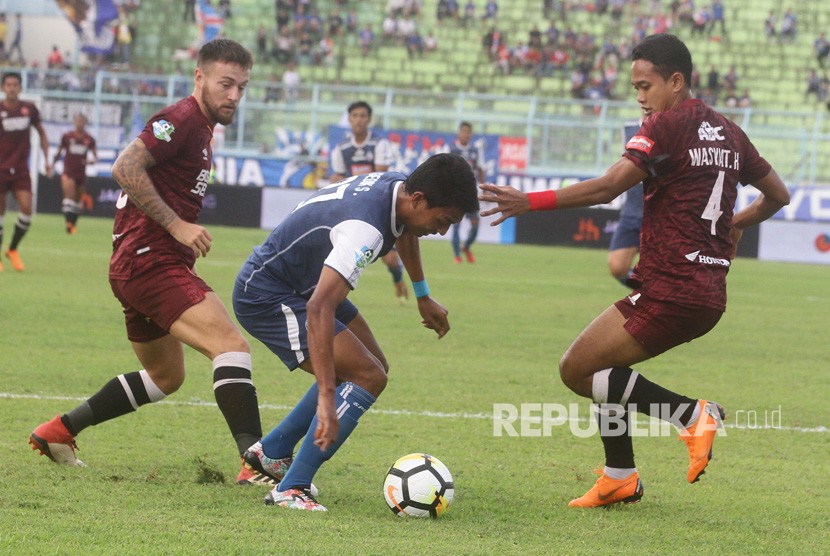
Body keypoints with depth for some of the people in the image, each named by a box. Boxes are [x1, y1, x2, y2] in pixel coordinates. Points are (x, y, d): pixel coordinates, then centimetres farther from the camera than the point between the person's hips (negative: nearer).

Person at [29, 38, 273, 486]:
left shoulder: (201, 128, 19)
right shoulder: (182, 119, -12)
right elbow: (126, 168, -23)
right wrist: (177, 225, -22)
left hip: (142, 265, 11)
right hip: (150, 260, -11)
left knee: (165, 376, 23)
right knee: (232, 345, -23)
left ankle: (57, 432, 29)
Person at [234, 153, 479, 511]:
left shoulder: (398, 186, -6)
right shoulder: (365, 230, -36)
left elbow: (403, 229, 22)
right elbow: (319, 309, -45)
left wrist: (423, 297, 33)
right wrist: (326, 400, -50)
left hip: (302, 287, 10)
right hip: (265, 297, -10)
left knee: (374, 367, 17)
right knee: (368, 378, -19)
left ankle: (272, 454, 25)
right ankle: (291, 489, -18)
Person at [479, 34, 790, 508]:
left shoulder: (667, 126, -10)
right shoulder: (728, 133, 14)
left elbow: (607, 188, -21)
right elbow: (778, 195, 25)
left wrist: (530, 202, -20)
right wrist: (735, 223, 40)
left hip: (671, 290, -9)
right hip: (711, 295, 9)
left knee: (578, 370, -5)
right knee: (601, 367, 20)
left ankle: (692, 415, -11)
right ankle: (620, 478, 18)